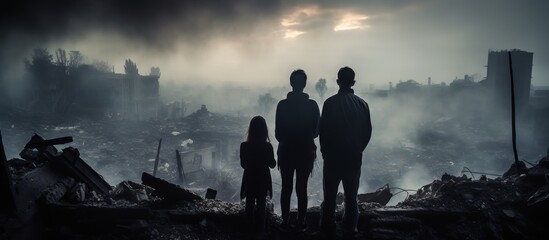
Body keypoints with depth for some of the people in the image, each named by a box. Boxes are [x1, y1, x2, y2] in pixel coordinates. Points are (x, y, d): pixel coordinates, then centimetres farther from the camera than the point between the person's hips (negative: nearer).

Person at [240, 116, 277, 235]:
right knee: (261, 205, 16)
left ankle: (249, 228, 29)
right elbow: (272, 164, -6)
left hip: (249, 180, 1)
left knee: (250, 204, 19)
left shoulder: (244, 146, -15)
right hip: (263, 180, -1)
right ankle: (259, 228, 25)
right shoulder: (268, 146, -19)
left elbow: (243, 164, -3)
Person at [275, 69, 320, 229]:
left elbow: (278, 133, -5)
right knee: (302, 188, 7)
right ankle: (301, 222, 11)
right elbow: (316, 131, 0)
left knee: (286, 188, 10)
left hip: (286, 152, 0)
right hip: (306, 152, 0)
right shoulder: (312, 105, -7)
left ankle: (285, 221, 15)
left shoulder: (282, 105, -8)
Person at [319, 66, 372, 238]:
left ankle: (328, 229, 17)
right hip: (354, 158, 3)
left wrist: (325, 152, 6)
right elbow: (367, 132, 3)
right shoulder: (362, 104, -2)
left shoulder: (330, 103, -11)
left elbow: (323, 130, -8)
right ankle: (350, 230, 19)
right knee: (351, 196, 12)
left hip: (333, 157, -2)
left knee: (330, 196, 9)